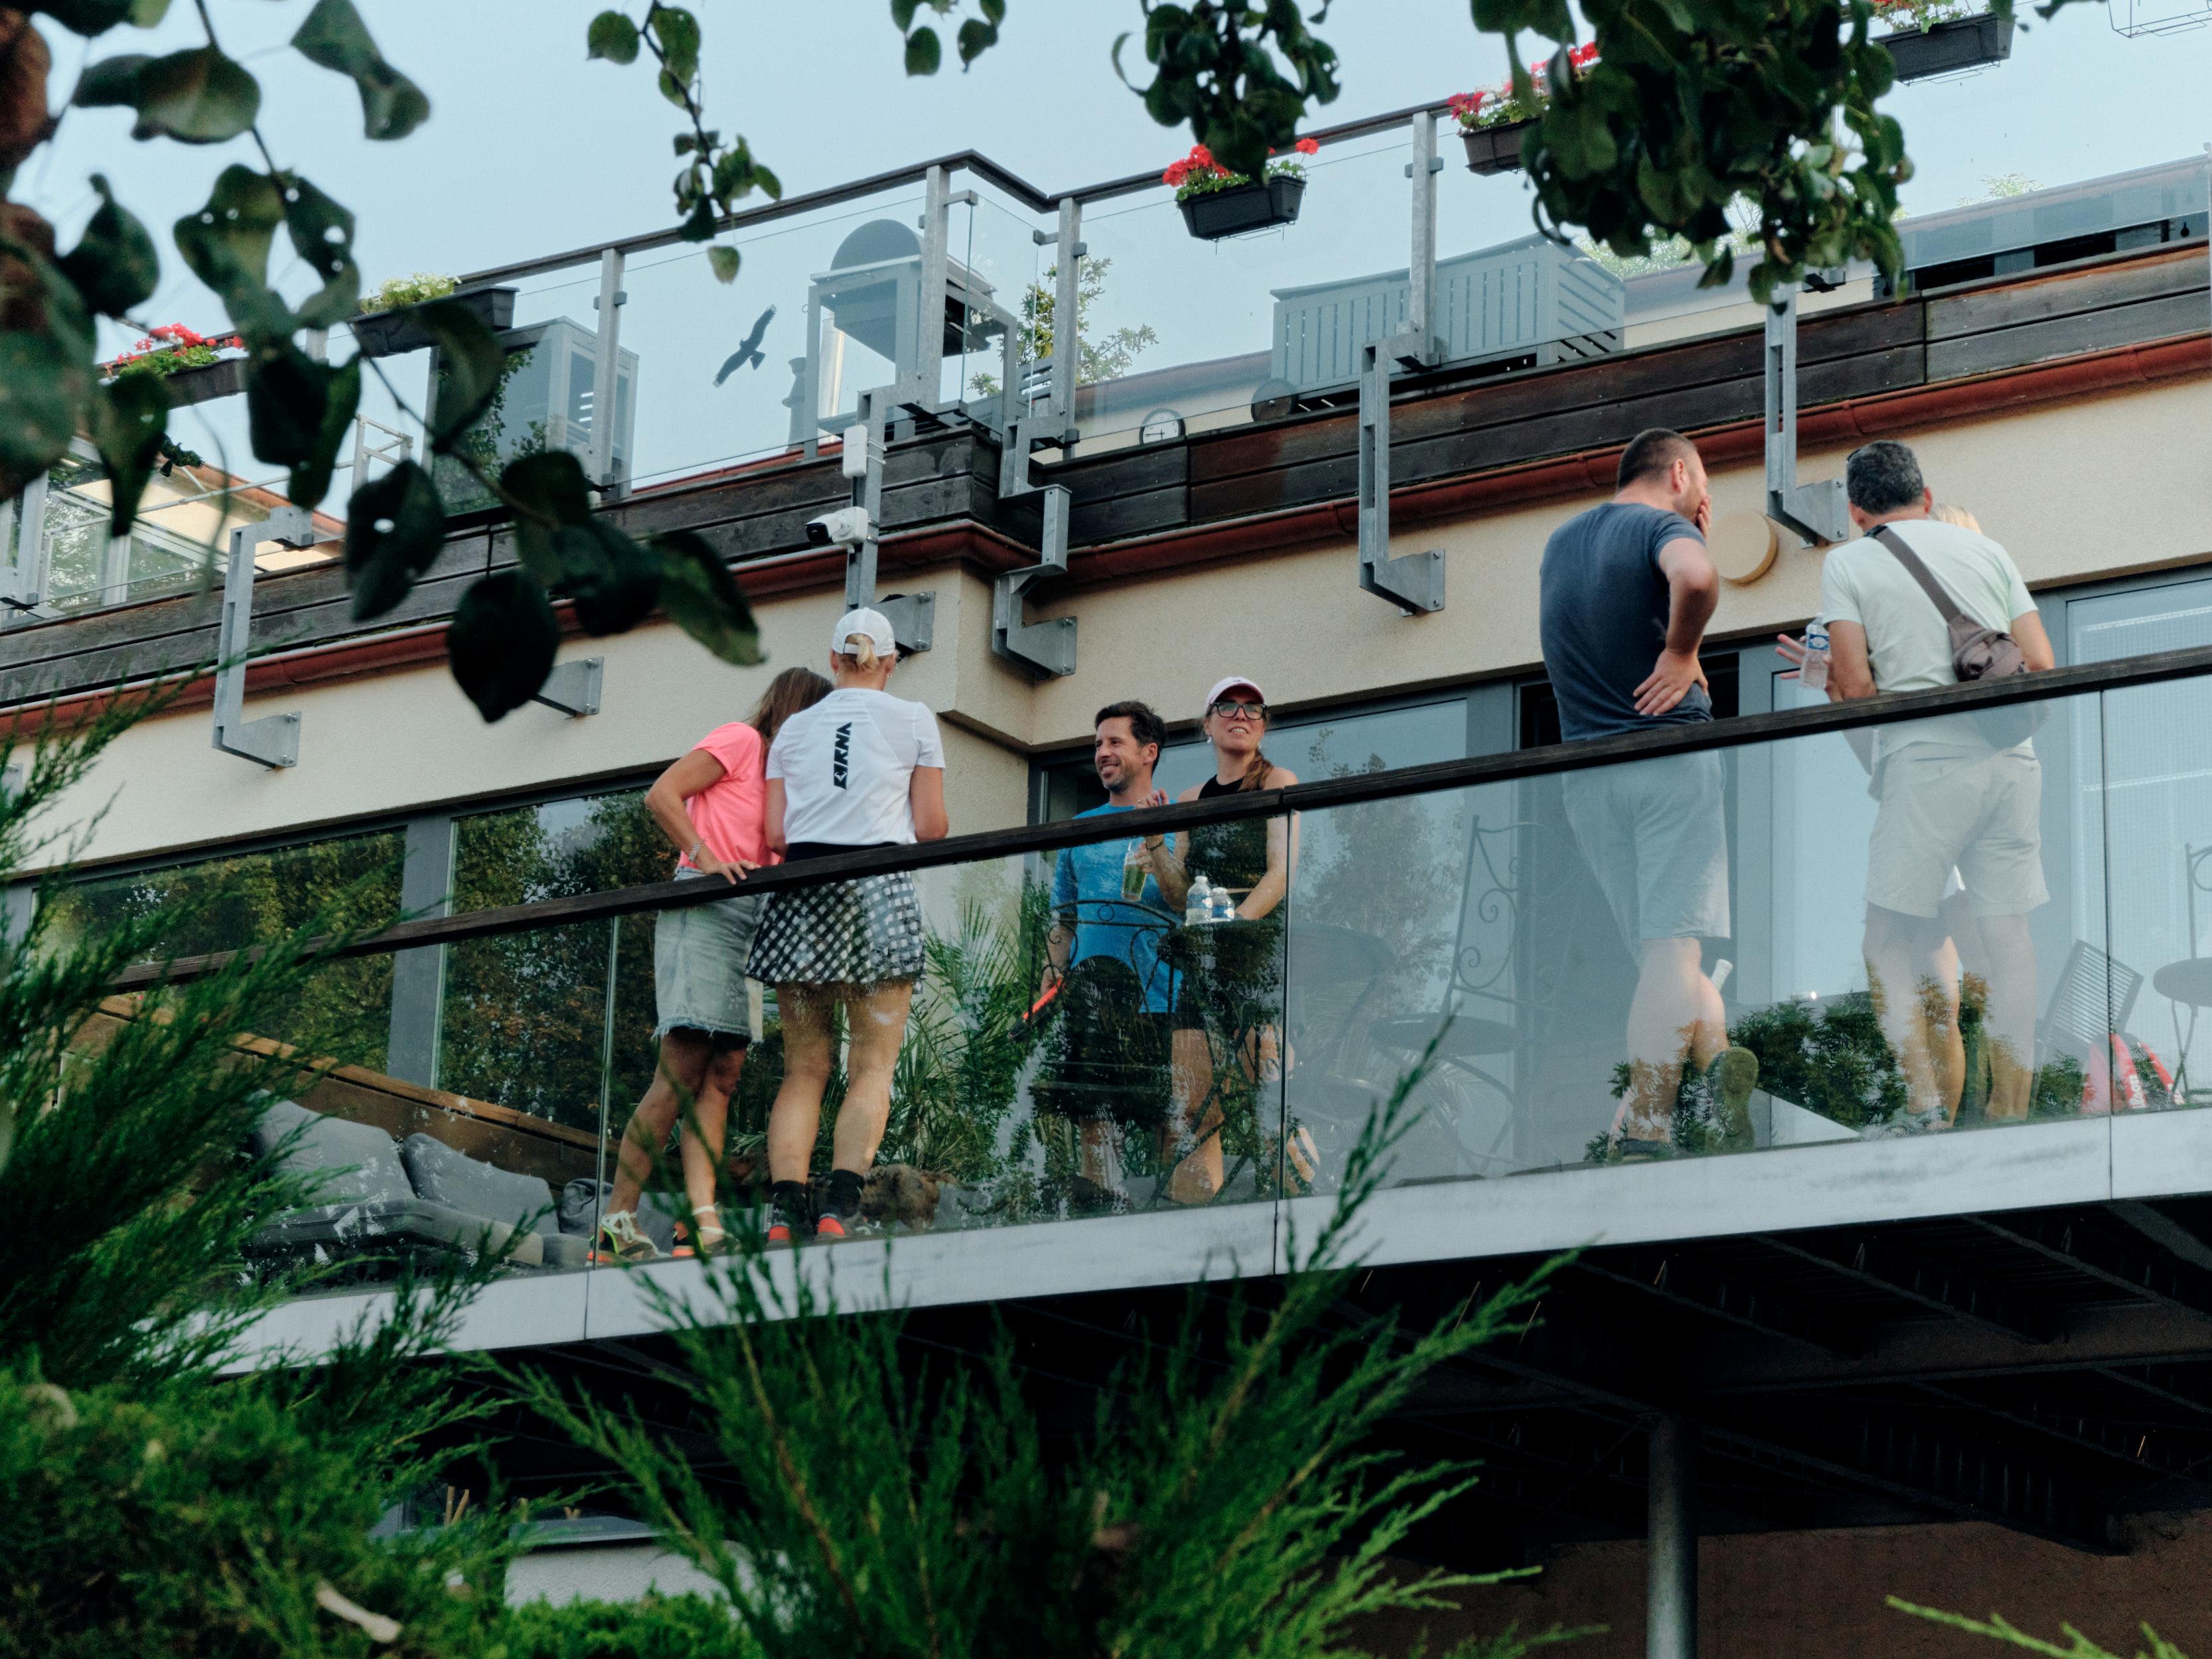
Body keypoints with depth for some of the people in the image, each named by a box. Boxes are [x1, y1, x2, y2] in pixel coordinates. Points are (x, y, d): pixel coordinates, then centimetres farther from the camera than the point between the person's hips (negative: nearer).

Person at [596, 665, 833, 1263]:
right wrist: (703, 857, -17)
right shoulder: (740, 740, 2)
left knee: (722, 1073, -4)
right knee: (682, 1070, -15)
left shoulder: (779, 769, 27)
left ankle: (705, 1221, -12)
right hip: (703, 903, -9)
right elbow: (662, 795, -9)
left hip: (746, 918, 9)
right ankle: (618, 1216, -13)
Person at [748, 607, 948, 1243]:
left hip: (801, 893, 3)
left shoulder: (794, 727, 14)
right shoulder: (912, 719, 7)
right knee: (873, 1066, -3)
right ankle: (839, 1208, -19)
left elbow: (774, 835, 8)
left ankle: (785, 1212, -8)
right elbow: (931, 829, 2)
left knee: (803, 1069, 5)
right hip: (879, 891, -3)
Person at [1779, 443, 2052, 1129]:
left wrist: (1826, 670, 18)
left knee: (1891, 936, 4)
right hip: (2012, 757, 4)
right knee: (2006, 927, 6)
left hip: (1925, 759, -4)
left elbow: (1854, 689, -3)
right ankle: (2011, 1115, 3)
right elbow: (2042, 666, 10)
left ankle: (1926, 1104, -9)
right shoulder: (1984, 548, 16)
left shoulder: (1849, 563, 6)